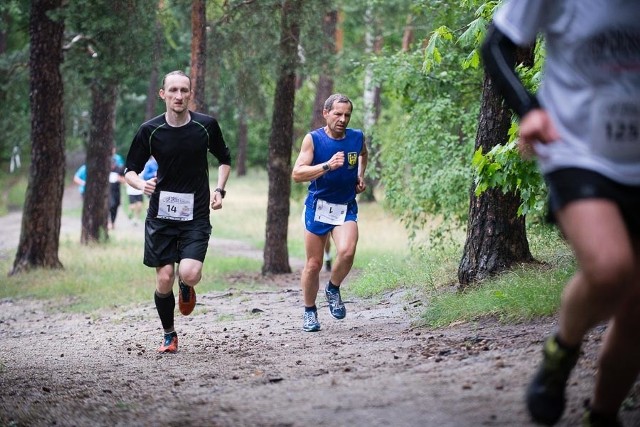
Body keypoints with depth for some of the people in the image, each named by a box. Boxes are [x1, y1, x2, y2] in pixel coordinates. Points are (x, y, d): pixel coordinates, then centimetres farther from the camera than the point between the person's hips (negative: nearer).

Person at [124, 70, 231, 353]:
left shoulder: (207, 126, -2)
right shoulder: (150, 131, -4)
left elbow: (224, 159, 15)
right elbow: (130, 170, 3)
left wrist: (219, 190, 1)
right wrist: (141, 184, -19)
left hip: (196, 216, -1)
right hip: (160, 215, 1)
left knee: (189, 274, -20)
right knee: (164, 280, -2)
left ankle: (186, 287, 20)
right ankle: (169, 336, 21)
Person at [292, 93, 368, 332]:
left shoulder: (357, 138, 1)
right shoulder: (313, 139, -10)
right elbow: (297, 174, -18)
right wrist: (328, 165, -28)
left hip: (346, 208, 2)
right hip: (318, 206, -2)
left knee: (347, 252, -24)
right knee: (313, 264, 4)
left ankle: (333, 290, 5)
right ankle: (309, 312, 24)